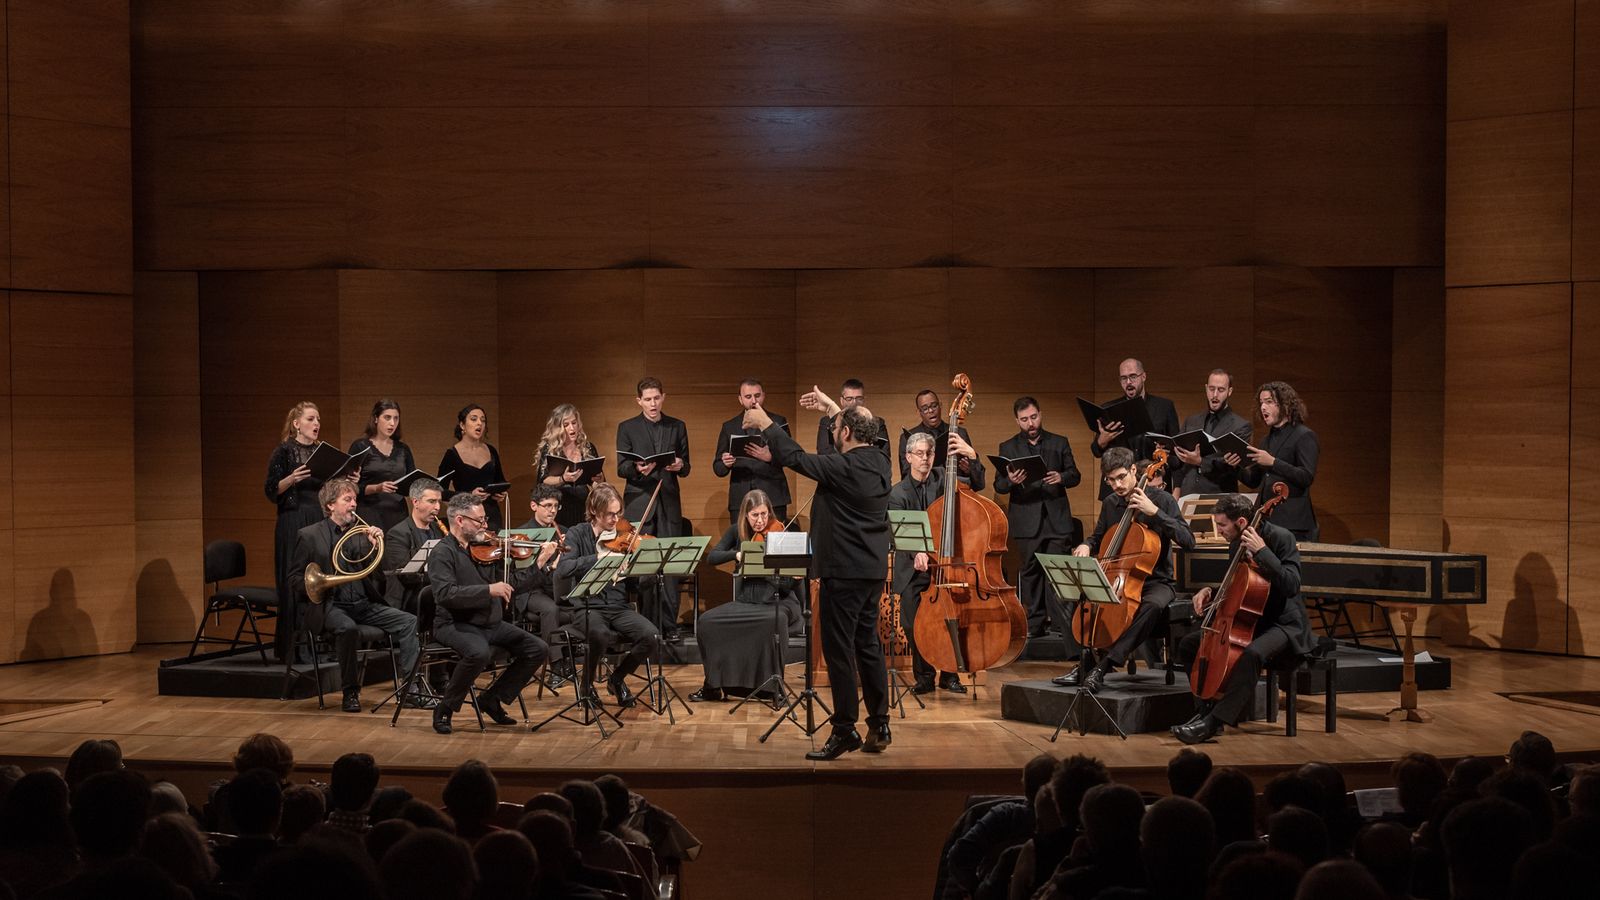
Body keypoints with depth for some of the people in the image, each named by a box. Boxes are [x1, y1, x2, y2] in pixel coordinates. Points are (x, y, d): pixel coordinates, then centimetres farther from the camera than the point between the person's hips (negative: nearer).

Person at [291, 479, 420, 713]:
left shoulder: (361, 532, 15)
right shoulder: (309, 536, 4)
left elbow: (379, 574, 9)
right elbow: (297, 580, 3)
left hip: (365, 604, 4)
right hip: (331, 605, -4)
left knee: (409, 621, -18)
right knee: (348, 628, -37)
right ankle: (351, 692, -21)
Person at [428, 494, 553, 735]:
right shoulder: (443, 553, -10)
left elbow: (510, 582, 19)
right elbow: (445, 594, -25)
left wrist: (540, 563, 11)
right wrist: (489, 590, -29)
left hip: (491, 623, 7)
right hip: (455, 624, -7)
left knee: (538, 650, -4)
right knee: (479, 652, -37)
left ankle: (492, 698, 11)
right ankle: (445, 709, -14)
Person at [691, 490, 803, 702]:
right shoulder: (737, 532, 5)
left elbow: (786, 585, -12)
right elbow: (712, 557, -4)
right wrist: (736, 554, -20)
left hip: (777, 603, -4)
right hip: (746, 602, 4)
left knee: (775, 620, -38)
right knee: (707, 621, -17)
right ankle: (713, 685, -5)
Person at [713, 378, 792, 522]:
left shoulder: (778, 422, 8)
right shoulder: (729, 427, 12)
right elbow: (718, 469, 12)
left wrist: (770, 457, -17)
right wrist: (725, 463, -12)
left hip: (773, 498, -1)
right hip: (740, 499, 1)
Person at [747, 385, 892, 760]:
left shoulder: (842, 468, -18)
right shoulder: (879, 462, 5)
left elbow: (795, 457, -9)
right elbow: (860, 437, 28)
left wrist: (765, 423, 4)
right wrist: (833, 409, 37)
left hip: (844, 571, -9)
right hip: (874, 570, 9)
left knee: (839, 650, -3)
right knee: (867, 645, 15)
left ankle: (845, 730, -1)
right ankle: (879, 727, 19)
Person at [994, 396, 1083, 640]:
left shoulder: (1059, 443, 11)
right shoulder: (1008, 448, 8)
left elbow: (1075, 476, 10)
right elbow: (998, 485, 3)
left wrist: (1061, 477, -13)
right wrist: (1010, 481, -20)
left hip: (1057, 519, 0)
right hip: (1026, 522, 0)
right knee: (1030, 573, 6)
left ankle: (1063, 623, -1)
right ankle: (1034, 624, 13)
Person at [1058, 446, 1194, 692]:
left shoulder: (1161, 500, -9)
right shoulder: (1110, 504, 6)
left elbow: (1188, 541, -19)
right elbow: (1098, 538, 25)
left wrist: (1154, 512, -26)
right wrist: (1086, 546, 0)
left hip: (1156, 582, -5)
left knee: (1153, 605, -38)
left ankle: (1102, 667, -40)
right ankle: (1085, 663, -16)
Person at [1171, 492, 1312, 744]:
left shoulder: (1280, 537, -16)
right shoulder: (1236, 544, 7)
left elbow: (1291, 585, -28)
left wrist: (1261, 552, -31)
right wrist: (1210, 591, 1)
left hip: (1283, 624, -9)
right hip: (1248, 621, 9)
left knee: (1252, 654, -39)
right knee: (1188, 645, 2)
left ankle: (1213, 722, -34)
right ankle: (1208, 708, 4)